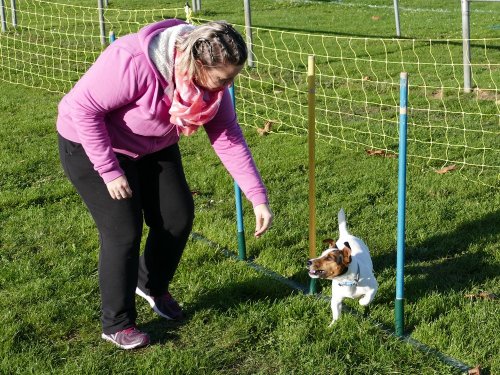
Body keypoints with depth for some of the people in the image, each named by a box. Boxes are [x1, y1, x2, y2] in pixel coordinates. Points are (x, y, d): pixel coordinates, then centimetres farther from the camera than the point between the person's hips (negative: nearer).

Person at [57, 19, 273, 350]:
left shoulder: (210, 76, -19)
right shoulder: (133, 63, -39)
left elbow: (228, 136, -12)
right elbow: (83, 107, -31)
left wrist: (259, 198, -16)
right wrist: (109, 170, -26)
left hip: (154, 146, 7)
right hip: (93, 143, -6)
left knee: (179, 216, 4)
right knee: (124, 230, -9)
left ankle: (152, 285, 33)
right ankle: (117, 325, 10)